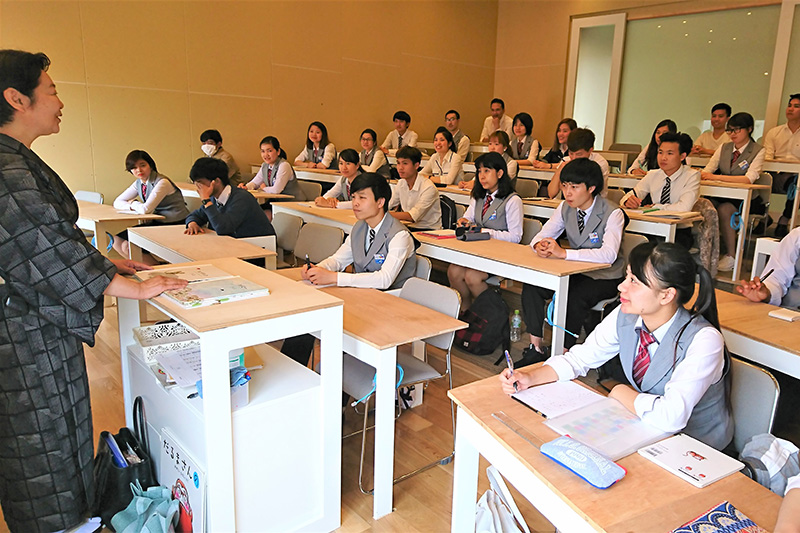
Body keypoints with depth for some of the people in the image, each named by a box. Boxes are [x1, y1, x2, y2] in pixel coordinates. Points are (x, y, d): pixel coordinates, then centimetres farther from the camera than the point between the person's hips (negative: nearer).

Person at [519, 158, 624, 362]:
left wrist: (564, 253, -40)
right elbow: (542, 235, 2)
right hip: (575, 271, 6)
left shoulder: (612, 214, -17)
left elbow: (609, 254, -33)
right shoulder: (565, 208, 2)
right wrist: (540, 245, -25)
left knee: (574, 297, -35)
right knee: (531, 287, -18)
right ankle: (536, 348, -10)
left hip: (604, 277, -5)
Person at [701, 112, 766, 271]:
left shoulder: (758, 151, -4)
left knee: (724, 209, -34)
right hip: (723, 195, 4)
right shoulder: (724, 148, 12)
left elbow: (749, 178, -20)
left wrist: (716, 177, -28)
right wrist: (701, 174, -23)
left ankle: (730, 257, -20)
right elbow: (708, 170, 3)